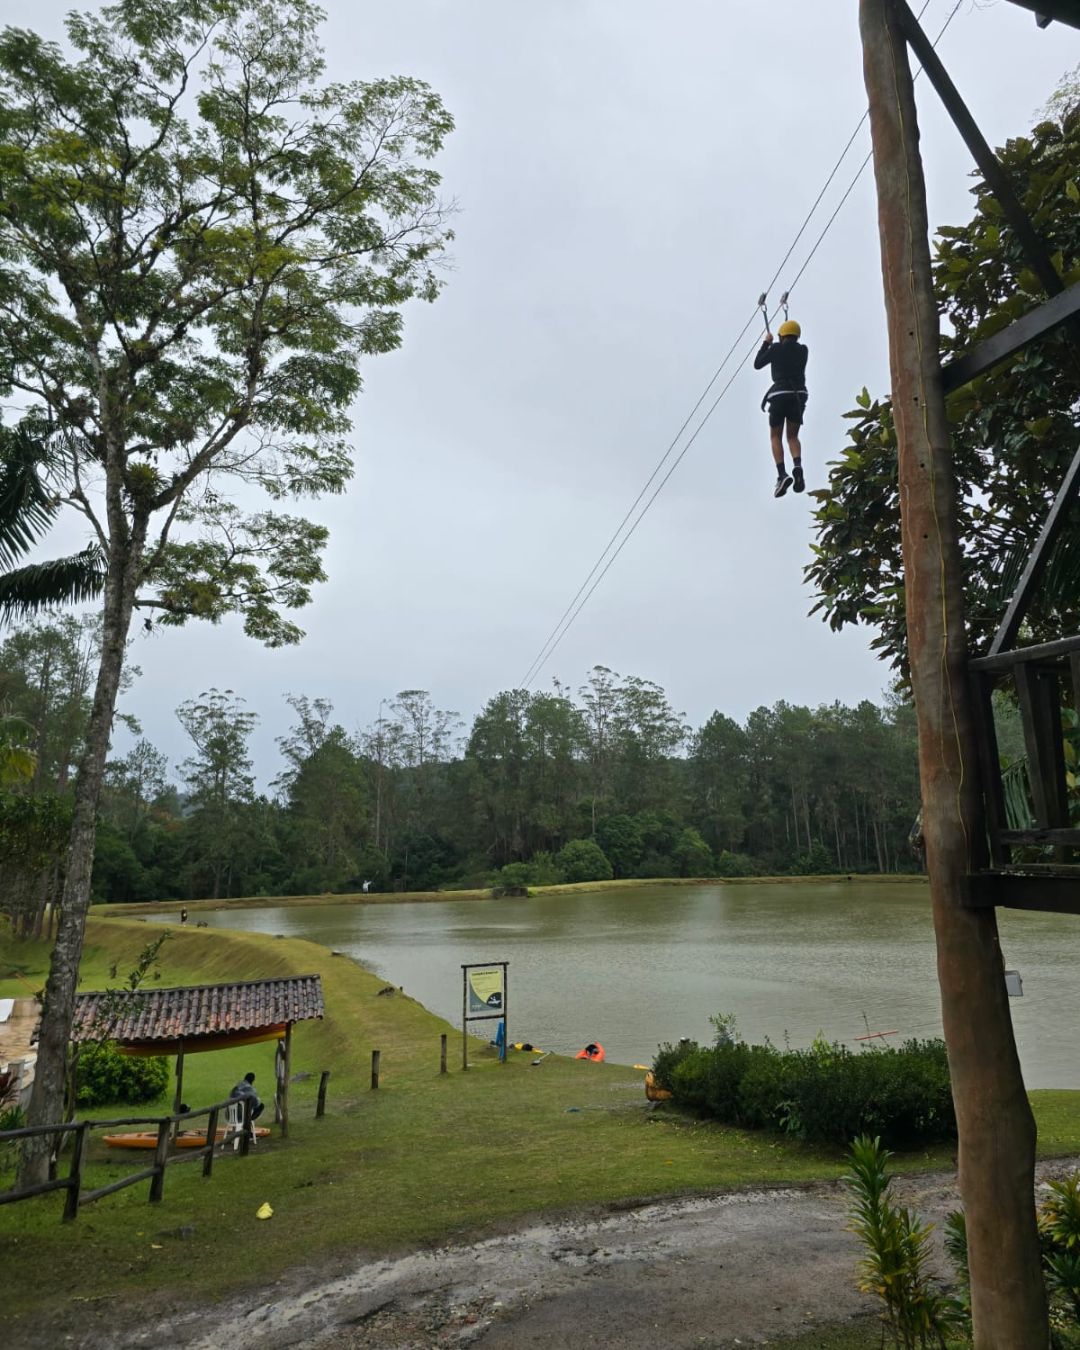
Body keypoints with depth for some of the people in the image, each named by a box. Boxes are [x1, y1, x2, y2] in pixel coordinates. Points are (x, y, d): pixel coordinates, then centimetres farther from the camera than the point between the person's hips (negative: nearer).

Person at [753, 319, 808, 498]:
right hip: (799, 396, 3)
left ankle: (782, 474, -12)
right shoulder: (803, 350, 10)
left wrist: (766, 343, 20)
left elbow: (757, 364, 10)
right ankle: (797, 466, -17)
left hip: (780, 394, -3)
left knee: (775, 436, 8)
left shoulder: (776, 348, -1)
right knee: (793, 436, 14)